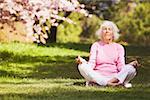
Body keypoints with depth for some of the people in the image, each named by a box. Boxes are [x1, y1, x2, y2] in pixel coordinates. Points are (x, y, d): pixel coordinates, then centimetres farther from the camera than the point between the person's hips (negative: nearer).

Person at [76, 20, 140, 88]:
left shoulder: (119, 47, 13)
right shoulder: (96, 45, 12)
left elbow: (121, 66, 2)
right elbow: (91, 64, 0)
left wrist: (130, 65, -19)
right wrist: (82, 61, -21)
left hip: (114, 76, 0)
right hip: (98, 76, 0)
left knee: (131, 69, -24)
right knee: (82, 67, -27)